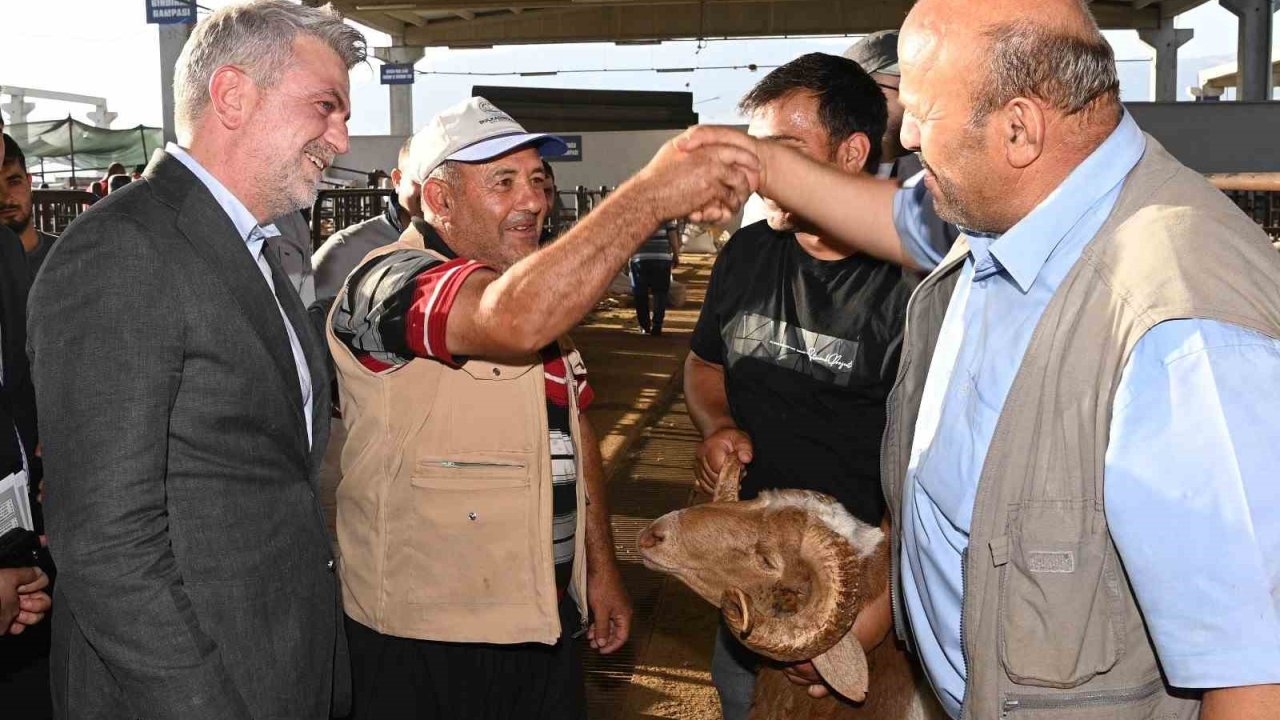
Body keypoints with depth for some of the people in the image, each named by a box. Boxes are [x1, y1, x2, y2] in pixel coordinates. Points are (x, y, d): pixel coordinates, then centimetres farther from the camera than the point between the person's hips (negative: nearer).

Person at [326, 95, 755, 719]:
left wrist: (601, 567, 16)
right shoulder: (388, 283, -18)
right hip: (425, 641, -7)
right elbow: (515, 320, -39)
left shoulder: (545, 291, 12)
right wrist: (654, 192, -39)